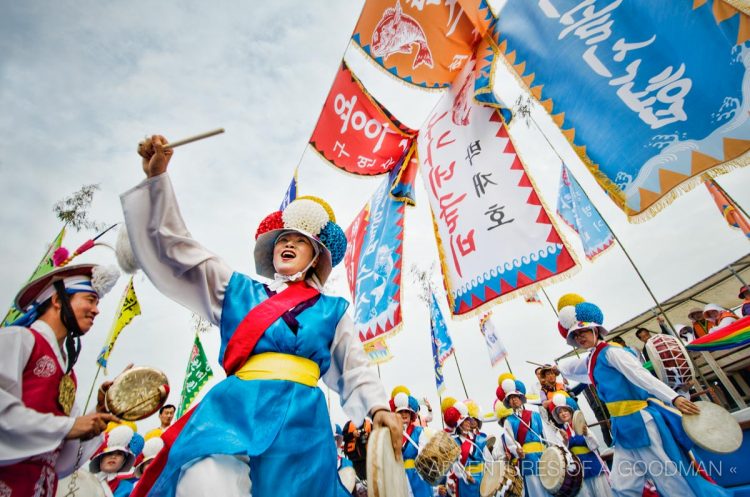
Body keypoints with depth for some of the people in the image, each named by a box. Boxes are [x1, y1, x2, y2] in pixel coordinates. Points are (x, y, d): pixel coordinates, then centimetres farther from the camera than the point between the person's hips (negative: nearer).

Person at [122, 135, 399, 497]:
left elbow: (355, 369, 12)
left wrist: (378, 407, -8)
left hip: (300, 420, 1)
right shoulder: (238, 290, 16)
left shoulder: (332, 310, 14)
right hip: (234, 411, 0)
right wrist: (156, 177, 10)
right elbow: (177, 248, 15)